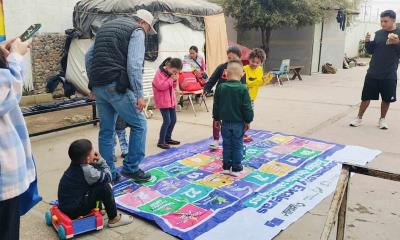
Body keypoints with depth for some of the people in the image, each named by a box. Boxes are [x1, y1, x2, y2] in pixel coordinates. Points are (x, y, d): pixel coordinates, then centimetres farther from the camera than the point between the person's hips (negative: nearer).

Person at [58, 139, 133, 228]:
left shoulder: (76, 164, 1)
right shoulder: (88, 171, -25)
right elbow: (108, 177, -11)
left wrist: (99, 161, -3)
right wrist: (101, 160, -4)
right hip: (74, 211, -9)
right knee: (104, 187, -17)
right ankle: (114, 219, -4)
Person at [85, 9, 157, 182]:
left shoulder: (106, 27, 25)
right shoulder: (137, 31, 0)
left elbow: (89, 56, 22)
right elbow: (134, 65, -14)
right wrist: (139, 95, -13)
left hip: (98, 87, 8)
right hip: (116, 86, -8)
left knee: (106, 130, 13)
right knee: (139, 124, 5)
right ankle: (131, 168, 8)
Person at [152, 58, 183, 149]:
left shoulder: (172, 73, 7)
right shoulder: (160, 72, -16)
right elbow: (161, 86, -24)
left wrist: (175, 81, -5)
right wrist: (171, 79, -21)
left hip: (171, 99, 8)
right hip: (162, 100, -8)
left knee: (173, 120, 11)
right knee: (167, 121, -11)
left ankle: (168, 138, 27)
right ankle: (161, 142, 0)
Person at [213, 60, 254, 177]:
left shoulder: (221, 87, -5)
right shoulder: (243, 88, -13)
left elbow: (216, 105, 2)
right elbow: (247, 107, -10)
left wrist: (216, 119, 13)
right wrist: (248, 121, 2)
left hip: (225, 122, 2)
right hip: (239, 122, -2)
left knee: (227, 145, 12)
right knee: (237, 145, 7)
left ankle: (226, 167, 19)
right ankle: (236, 168, 12)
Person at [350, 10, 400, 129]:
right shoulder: (378, 33, 6)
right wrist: (367, 42, -9)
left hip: (389, 75, -2)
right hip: (373, 73, 2)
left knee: (386, 99, 8)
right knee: (366, 97, 5)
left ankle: (382, 119, 26)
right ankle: (359, 118, 17)